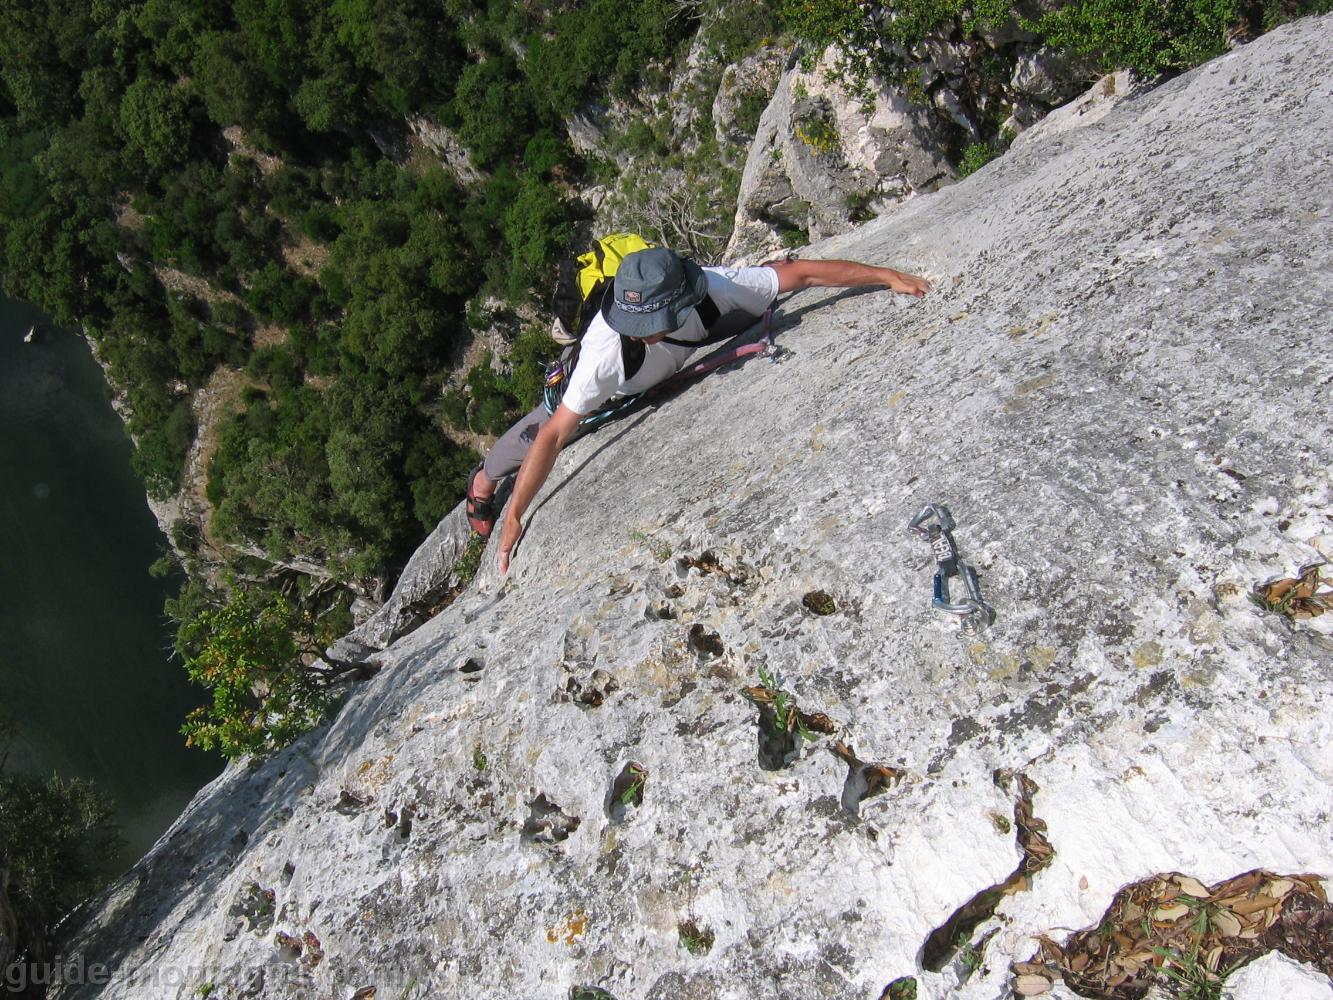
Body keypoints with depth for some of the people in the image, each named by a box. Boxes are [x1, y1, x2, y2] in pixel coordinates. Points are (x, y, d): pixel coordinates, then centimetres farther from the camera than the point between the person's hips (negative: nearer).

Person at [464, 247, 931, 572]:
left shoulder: (713, 289, -43)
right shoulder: (605, 347, -48)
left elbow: (803, 272, -33)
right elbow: (553, 435, -44)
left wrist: (888, 276, -31)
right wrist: (515, 515, -45)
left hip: (674, 371, 3)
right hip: (607, 388, -3)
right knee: (536, 431, 9)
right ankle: (484, 479, 40)